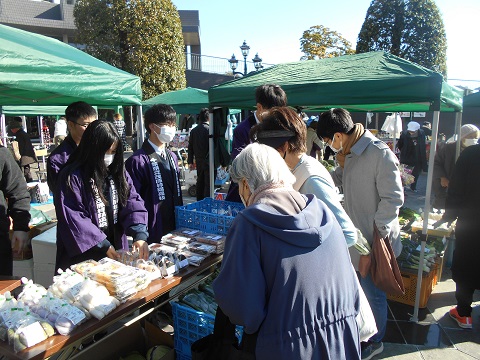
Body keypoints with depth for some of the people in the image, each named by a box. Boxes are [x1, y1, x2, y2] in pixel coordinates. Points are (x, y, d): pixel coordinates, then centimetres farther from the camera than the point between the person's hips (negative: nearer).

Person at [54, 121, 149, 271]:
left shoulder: (118, 172, 4)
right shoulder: (72, 177, -13)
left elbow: (132, 203, -4)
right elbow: (72, 218, -16)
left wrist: (140, 234, -19)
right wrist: (102, 244, -17)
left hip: (116, 250, 5)